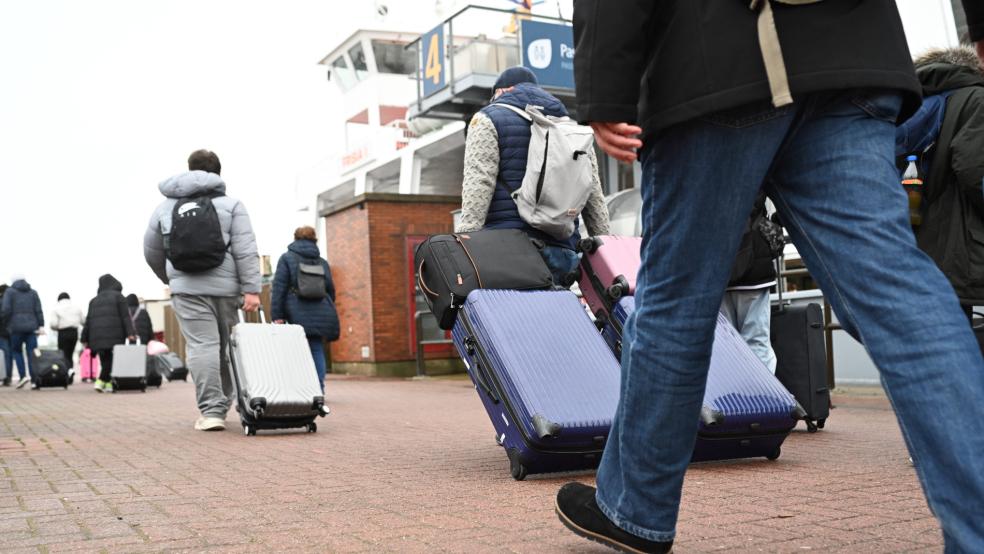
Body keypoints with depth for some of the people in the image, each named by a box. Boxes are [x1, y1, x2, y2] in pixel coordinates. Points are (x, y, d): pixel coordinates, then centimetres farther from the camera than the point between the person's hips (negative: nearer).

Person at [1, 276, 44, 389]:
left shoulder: (9, 292, 4)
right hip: (31, 327, 2)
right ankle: (35, 380, -6)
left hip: (16, 326, -2)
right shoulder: (33, 292, 14)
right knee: (32, 353, 0)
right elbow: (38, 311, 5)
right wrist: (41, 325, 3)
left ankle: (24, 375, -3)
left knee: (16, 351, 12)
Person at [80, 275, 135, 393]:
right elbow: (125, 316, -4)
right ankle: (101, 381, -20)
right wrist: (130, 333, -10)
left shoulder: (94, 300, 19)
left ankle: (108, 383, 1)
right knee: (111, 359, -6)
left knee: (105, 360, 6)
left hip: (97, 335, 4)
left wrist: (85, 339, 16)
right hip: (114, 334, -4)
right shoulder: (118, 296, 7)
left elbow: (88, 320, 15)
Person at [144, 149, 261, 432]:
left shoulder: (166, 207, 14)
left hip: (187, 289, 0)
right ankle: (221, 405, 21)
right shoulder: (231, 204, 6)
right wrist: (251, 289, -8)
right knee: (226, 347, 12)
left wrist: (170, 279, 37)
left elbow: (151, 252, 22)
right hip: (225, 286, 0)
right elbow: (246, 251, -5)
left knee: (201, 346, -5)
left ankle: (211, 410, -13)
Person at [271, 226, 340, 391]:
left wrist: (277, 315, -4)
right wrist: (328, 312, 28)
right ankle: (318, 389, 4)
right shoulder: (322, 262, 16)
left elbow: (279, 288, -3)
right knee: (317, 349, 7)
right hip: (322, 314, 3)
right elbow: (331, 289, 18)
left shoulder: (287, 258, 5)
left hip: (298, 314, -3)